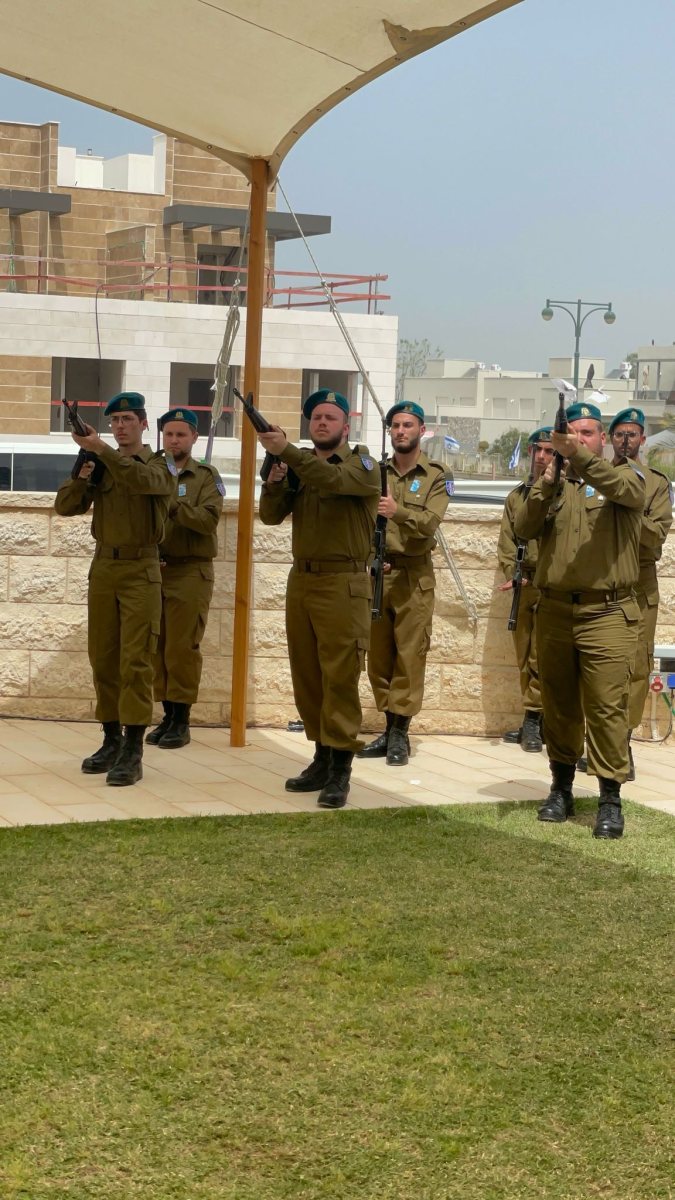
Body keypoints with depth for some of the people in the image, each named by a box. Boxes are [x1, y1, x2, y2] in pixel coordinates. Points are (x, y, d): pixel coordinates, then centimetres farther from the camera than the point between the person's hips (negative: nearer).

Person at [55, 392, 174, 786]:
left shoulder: (162, 465, -1)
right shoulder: (101, 466, 11)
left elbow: (143, 480, -25)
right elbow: (65, 506, 3)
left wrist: (101, 449, -32)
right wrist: (82, 475, -15)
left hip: (141, 571, -5)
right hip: (103, 568, 5)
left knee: (135, 660, -8)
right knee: (103, 658, 7)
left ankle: (134, 750, -10)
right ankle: (112, 739, 17)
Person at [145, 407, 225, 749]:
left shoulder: (206, 476, 1)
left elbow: (209, 519, -14)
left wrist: (172, 503, -22)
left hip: (190, 572, -4)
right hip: (153, 570, 4)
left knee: (183, 647, -4)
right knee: (157, 646, 5)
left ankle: (182, 720, 3)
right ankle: (167, 715, 14)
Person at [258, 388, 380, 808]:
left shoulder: (362, 464, -4)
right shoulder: (300, 466, 13)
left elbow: (332, 479, -26)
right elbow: (272, 515, 4)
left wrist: (286, 450, -37)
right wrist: (273, 482, -15)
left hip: (342, 584, -6)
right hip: (301, 581, 6)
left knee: (340, 678, -9)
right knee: (307, 677, 9)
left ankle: (340, 770, -7)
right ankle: (322, 759, 18)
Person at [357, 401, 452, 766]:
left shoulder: (437, 477, 1)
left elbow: (430, 522, -16)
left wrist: (398, 511, -35)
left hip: (413, 575, -4)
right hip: (376, 572, 4)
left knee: (410, 655, -4)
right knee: (378, 655, 6)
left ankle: (400, 733, 0)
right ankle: (389, 729, 15)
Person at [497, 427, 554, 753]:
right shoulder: (517, 496, 14)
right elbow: (506, 542, 11)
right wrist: (513, 574, -2)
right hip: (523, 587, 6)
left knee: (540, 657, -7)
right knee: (524, 657, 10)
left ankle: (532, 718, 1)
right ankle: (536, 721, 19)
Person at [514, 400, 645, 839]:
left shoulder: (626, 473, 4)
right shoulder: (556, 483, 13)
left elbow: (625, 489, -22)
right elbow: (523, 530, -1)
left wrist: (581, 458, -37)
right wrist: (544, 488, -18)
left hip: (607, 614, -4)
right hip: (554, 611, 4)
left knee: (607, 708, -6)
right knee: (559, 705, 10)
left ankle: (611, 799, -1)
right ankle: (562, 788, 21)